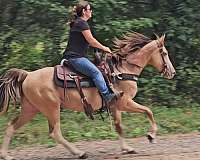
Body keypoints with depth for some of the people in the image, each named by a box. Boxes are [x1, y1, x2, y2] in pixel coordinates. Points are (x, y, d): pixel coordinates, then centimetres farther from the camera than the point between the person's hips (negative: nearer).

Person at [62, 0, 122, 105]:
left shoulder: (77, 23, 22)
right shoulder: (82, 23, -9)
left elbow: (88, 42, 27)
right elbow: (91, 40, -10)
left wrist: (102, 48, 22)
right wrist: (104, 48, 4)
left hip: (72, 57, 11)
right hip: (75, 57, -11)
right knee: (96, 72, -22)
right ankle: (107, 96, -32)